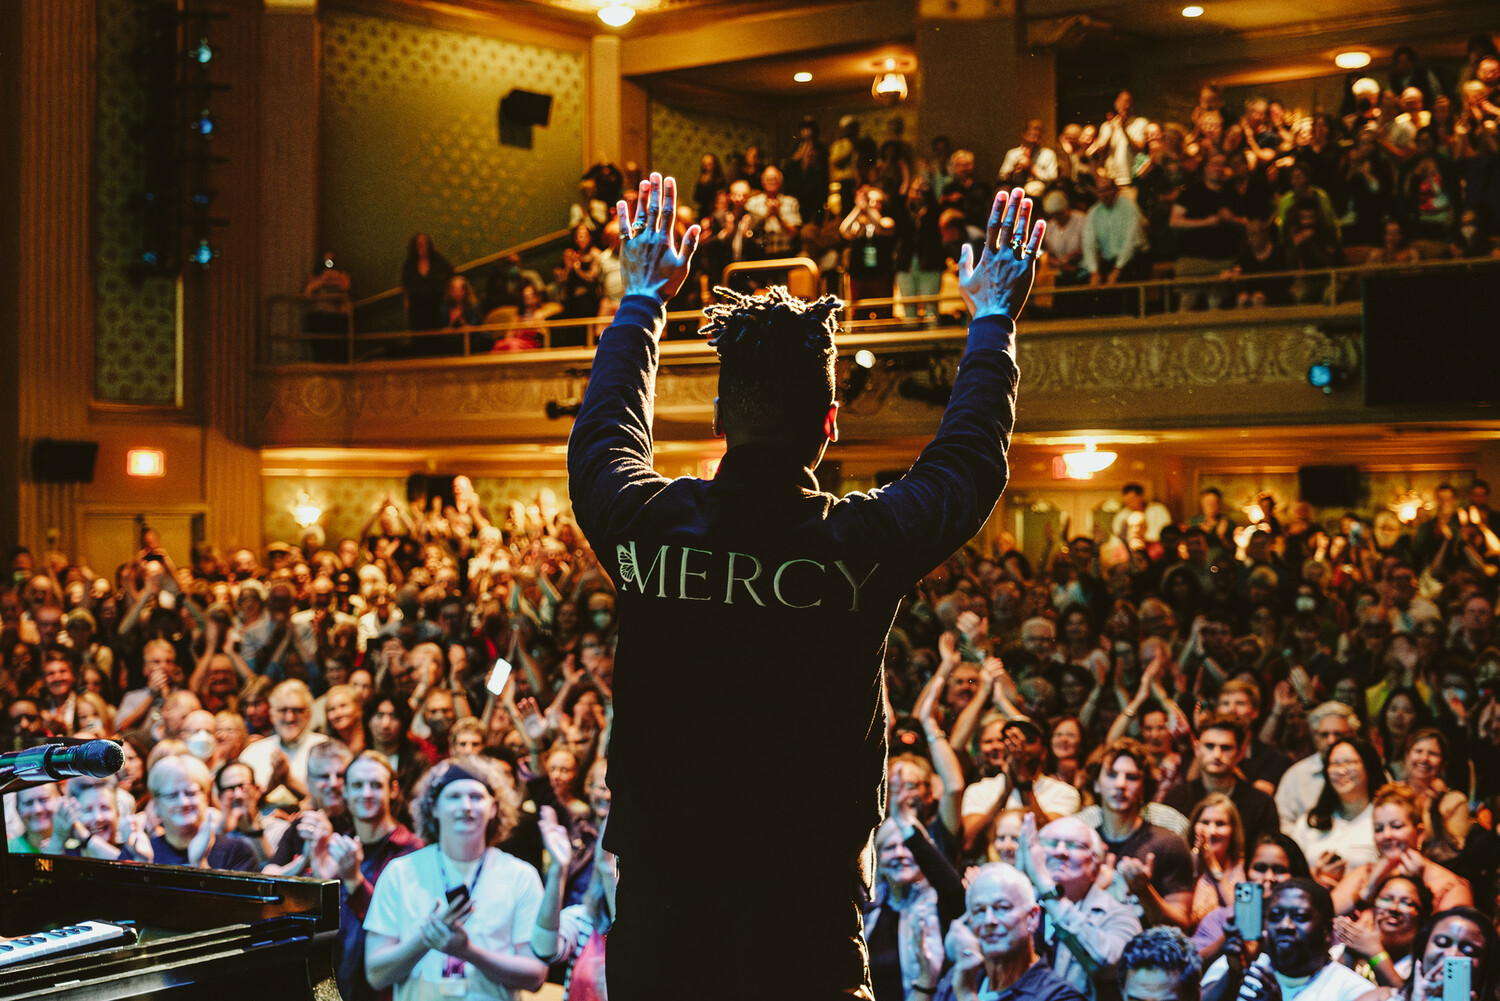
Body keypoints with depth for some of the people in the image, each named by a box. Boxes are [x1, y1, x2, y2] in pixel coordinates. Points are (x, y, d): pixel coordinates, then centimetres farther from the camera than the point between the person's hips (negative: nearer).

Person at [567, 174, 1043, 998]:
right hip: (807, 919, -2)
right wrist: (994, 319, 25)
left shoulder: (644, 525, -8)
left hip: (656, 908, 2)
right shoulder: (869, 542, -12)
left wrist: (643, 299, 32)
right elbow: (971, 458, 9)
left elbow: (603, 435, 17)